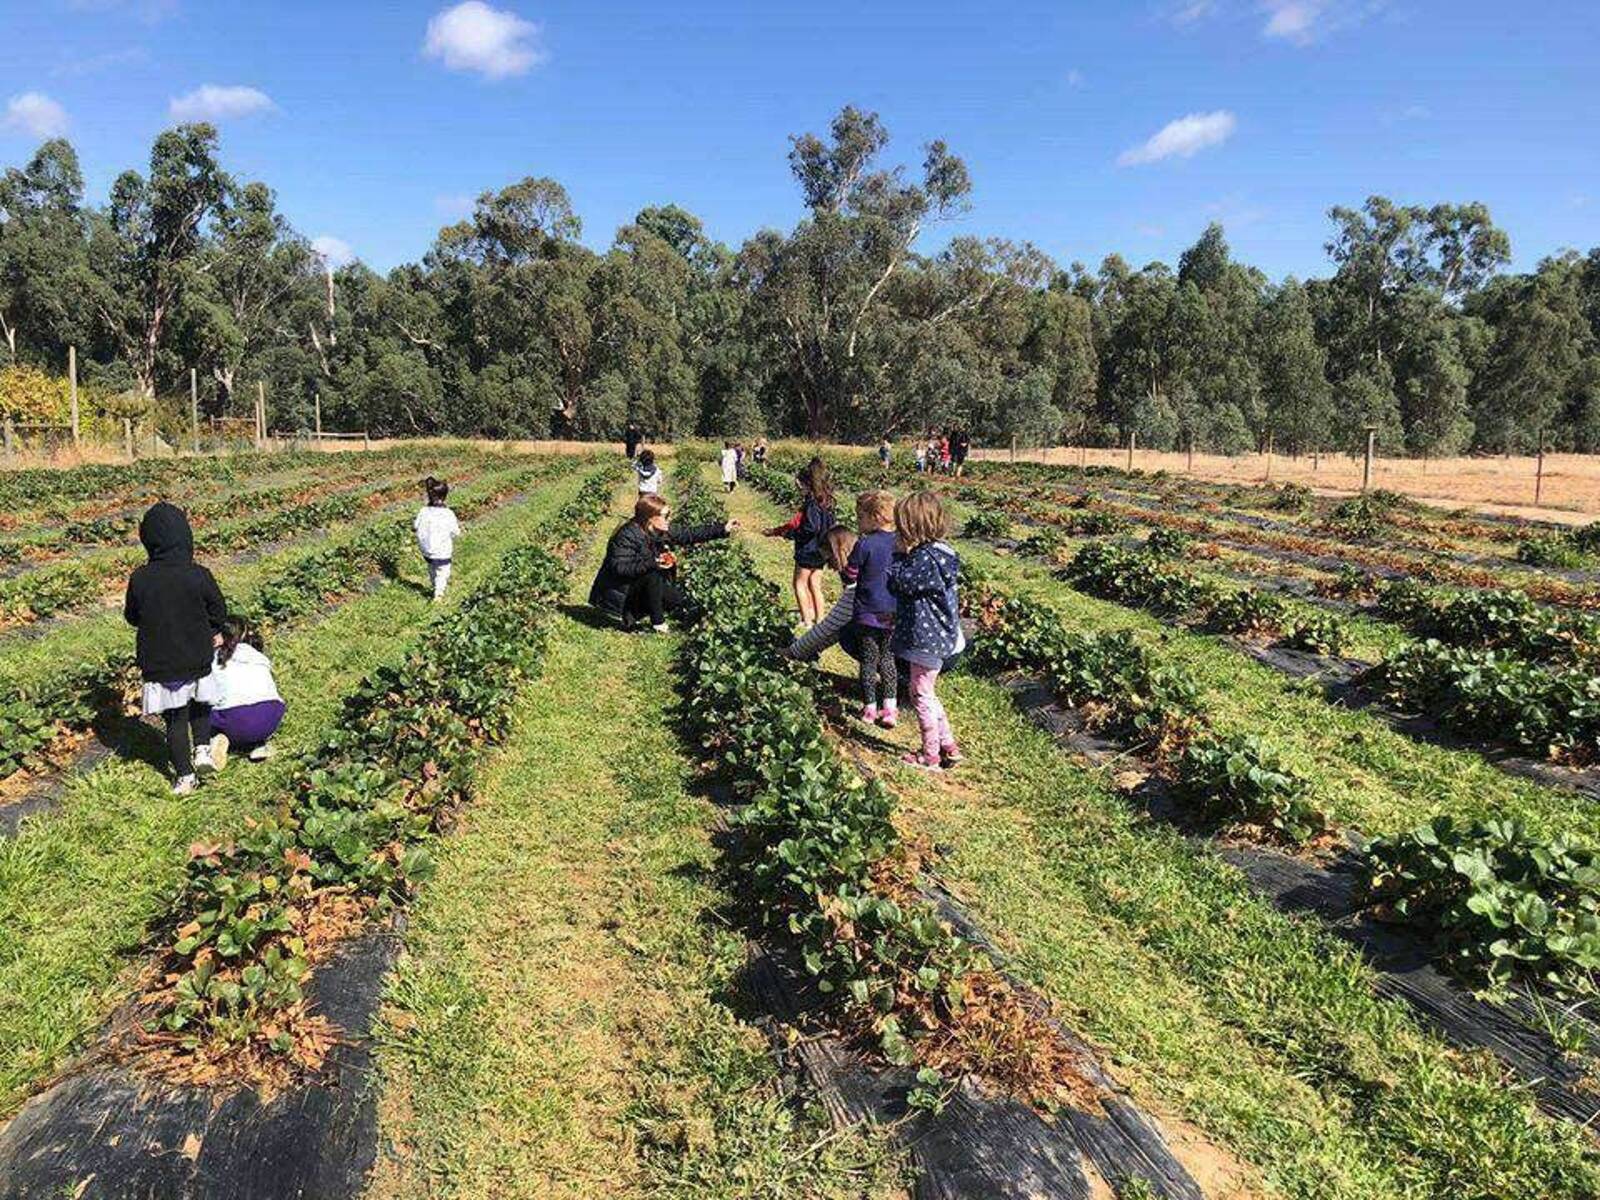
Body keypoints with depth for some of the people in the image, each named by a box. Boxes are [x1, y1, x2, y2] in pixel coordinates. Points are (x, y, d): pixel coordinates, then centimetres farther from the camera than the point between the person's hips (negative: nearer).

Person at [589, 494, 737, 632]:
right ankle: (658, 623, -13)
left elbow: (688, 535, 0)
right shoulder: (628, 536, -25)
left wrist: (722, 529, -5)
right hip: (617, 593, -8)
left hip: (637, 587, 8)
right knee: (653, 576, -30)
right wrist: (652, 564, -40)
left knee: (676, 597, -1)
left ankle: (630, 614, 7)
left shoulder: (661, 532, -2)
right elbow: (619, 567, -32)